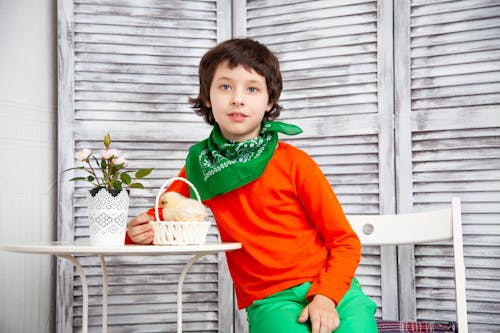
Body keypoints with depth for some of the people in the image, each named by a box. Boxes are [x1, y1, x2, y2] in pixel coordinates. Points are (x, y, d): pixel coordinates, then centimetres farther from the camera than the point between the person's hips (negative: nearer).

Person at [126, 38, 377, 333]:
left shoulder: (295, 162, -2)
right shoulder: (200, 165, 7)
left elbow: (346, 243, 0)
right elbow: (154, 221, 19)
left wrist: (326, 296, -15)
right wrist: (140, 232, -5)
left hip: (333, 288, 0)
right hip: (270, 302, 1)